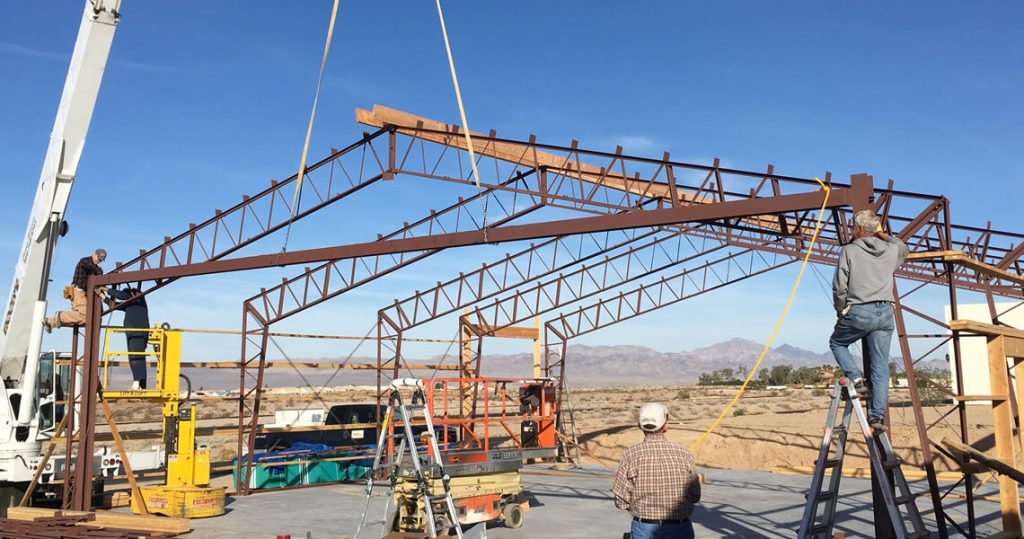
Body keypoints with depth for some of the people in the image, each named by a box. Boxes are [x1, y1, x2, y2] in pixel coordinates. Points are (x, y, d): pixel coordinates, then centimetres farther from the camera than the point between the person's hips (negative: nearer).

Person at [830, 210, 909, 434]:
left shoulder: (849, 250, -5)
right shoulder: (891, 250, 9)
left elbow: (839, 286, -7)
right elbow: (903, 247, 36)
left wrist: (841, 311, 7)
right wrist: (883, 234, 35)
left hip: (859, 312, -4)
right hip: (885, 313, 4)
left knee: (837, 343, 22)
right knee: (881, 367, 5)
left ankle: (856, 379, 2)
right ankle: (877, 415, 2)